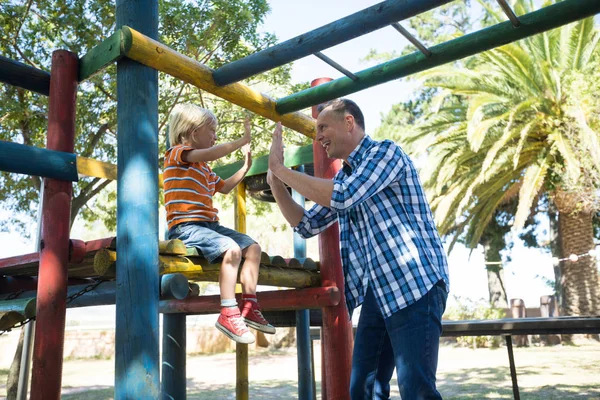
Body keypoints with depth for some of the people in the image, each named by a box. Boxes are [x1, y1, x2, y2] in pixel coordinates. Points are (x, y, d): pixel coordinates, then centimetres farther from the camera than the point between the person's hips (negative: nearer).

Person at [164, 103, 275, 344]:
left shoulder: (204, 168, 24)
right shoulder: (177, 153, -4)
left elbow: (223, 187, 39)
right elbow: (210, 154, -24)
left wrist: (245, 167, 29)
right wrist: (243, 140, -24)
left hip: (209, 224, 10)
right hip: (186, 226, -10)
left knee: (253, 248, 3)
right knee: (232, 249, -31)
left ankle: (249, 307, 0)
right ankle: (228, 315, -26)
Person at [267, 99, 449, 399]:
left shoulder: (385, 151, -5)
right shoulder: (342, 178, 20)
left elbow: (342, 196, -21)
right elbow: (306, 225, 21)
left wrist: (281, 168, -13)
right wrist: (275, 180, 10)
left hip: (415, 283, -8)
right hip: (376, 292, 8)